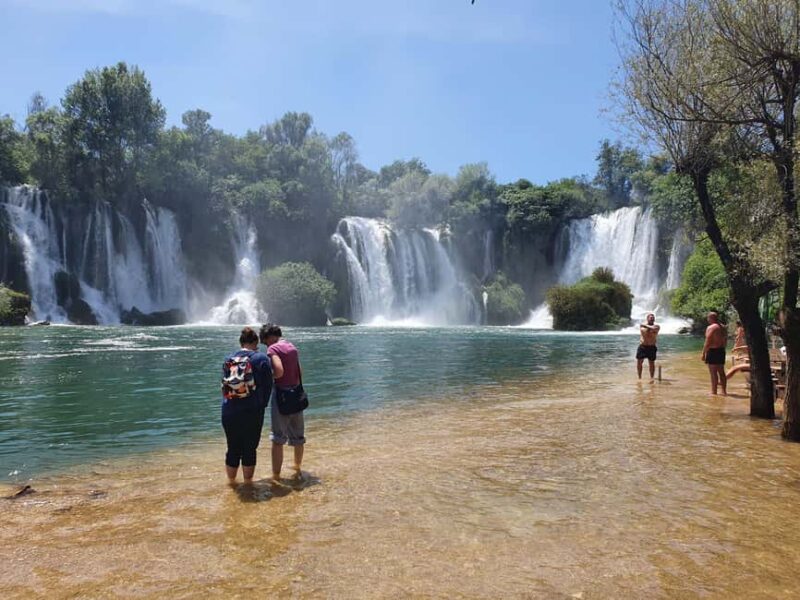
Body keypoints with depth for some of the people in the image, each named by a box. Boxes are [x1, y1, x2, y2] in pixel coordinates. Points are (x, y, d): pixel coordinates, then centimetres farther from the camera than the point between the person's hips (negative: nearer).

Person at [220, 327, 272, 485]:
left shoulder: (228, 359, 7)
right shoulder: (261, 358, -4)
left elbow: (224, 384, 13)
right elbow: (268, 385, -4)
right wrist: (262, 405, 9)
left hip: (228, 412, 4)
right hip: (252, 412, -3)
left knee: (233, 449, 16)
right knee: (249, 449, 8)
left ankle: (231, 481, 31)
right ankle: (248, 483, 17)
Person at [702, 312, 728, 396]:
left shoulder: (710, 328, -14)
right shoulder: (723, 328, 11)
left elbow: (708, 342, -18)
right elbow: (725, 341, 14)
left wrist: (703, 353, -13)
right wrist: (722, 349, 20)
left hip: (713, 351, -8)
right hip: (721, 351, 8)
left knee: (713, 373, -4)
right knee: (721, 372, 14)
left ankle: (714, 392, -2)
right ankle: (724, 391, 20)